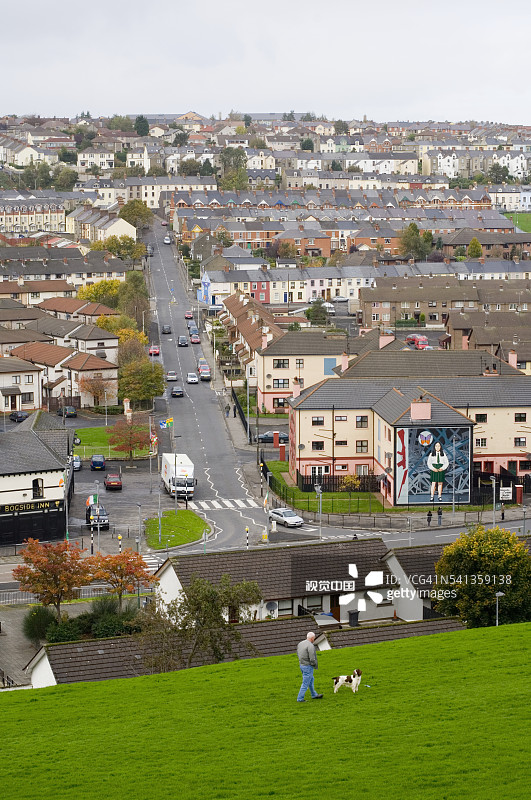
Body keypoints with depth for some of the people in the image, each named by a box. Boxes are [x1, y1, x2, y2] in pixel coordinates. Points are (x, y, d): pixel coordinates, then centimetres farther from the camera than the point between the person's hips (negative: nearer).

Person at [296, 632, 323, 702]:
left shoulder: (300, 644, 5)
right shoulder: (310, 646, -22)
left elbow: (298, 654, 16)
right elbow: (312, 658, -24)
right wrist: (315, 665, -5)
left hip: (301, 664, 9)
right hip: (308, 666, -9)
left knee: (311, 680, 24)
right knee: (305, 683, 1)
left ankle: (314, 695, 37)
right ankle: (300, 699, 5)